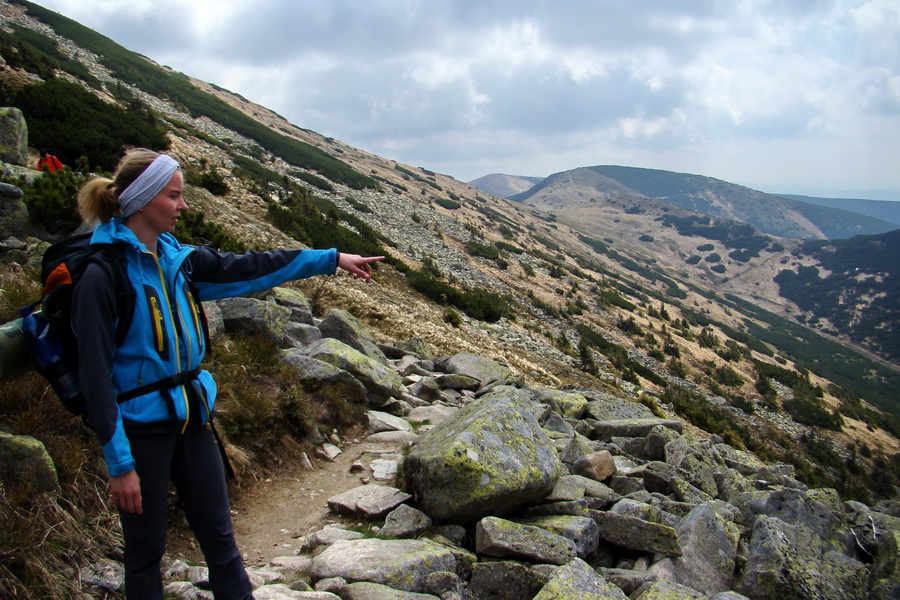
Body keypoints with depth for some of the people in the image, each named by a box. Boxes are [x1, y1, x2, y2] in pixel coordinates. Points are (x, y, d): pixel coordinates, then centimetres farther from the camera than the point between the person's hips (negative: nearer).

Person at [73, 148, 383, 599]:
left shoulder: (176, 257, 4)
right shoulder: (102, 274, -16)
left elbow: (246, 268, 10)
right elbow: (96, 374, -16)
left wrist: (332, 259, 12)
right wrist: (119, 463, -16)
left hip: (191, 415, 7)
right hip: (140, 425, -6)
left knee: (218, 533, 13)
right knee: (146, 547, 11)